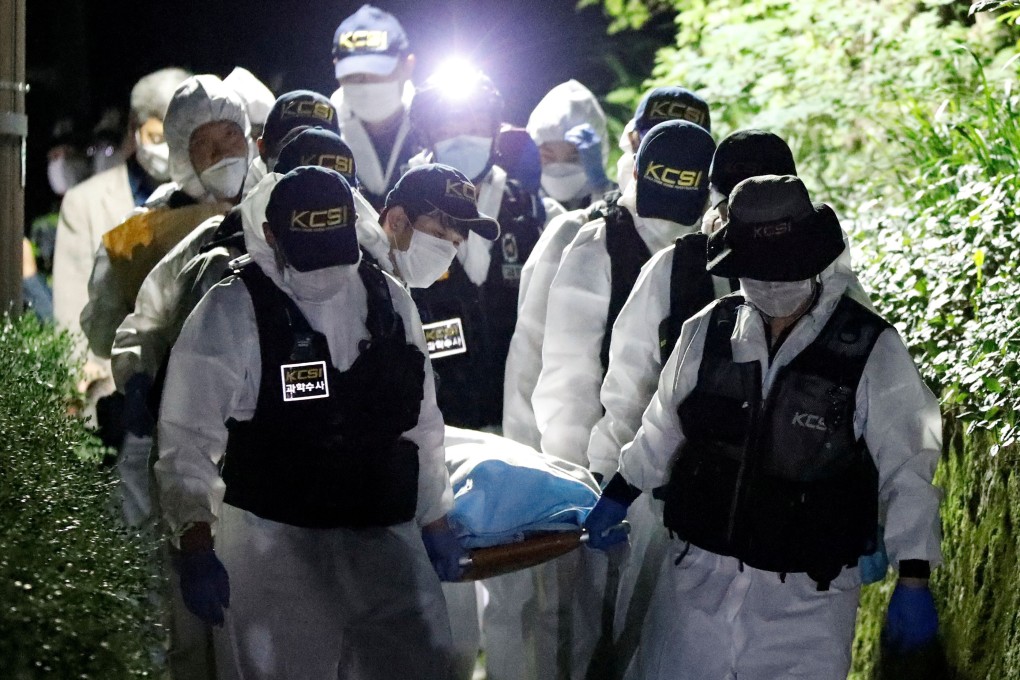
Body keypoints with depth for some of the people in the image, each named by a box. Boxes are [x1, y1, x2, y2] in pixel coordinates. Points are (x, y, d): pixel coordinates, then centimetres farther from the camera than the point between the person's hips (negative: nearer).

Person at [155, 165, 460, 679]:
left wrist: (434, 518, 19)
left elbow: (421, 421, 17)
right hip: (273, 546, -4)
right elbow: (188, 439, -12)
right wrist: (197, 547, -22)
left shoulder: (389, 300, 7)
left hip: (388, 539, 5)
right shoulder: (230, 312, -9)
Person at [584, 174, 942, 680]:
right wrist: (617, 498, 22)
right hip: (697, 579, 3)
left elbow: (905, 472, -4)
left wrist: (913, 582, -6)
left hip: (806, 600, -3)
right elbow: (663, 429, 18)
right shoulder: (706, 334, 1)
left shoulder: (871, 350, -8)